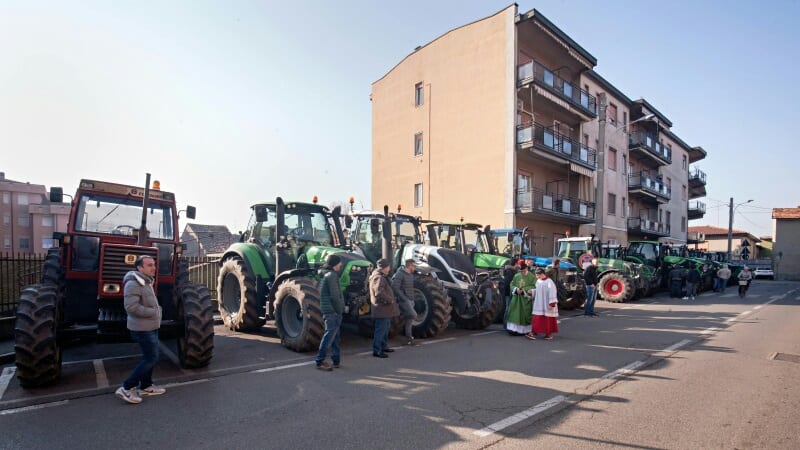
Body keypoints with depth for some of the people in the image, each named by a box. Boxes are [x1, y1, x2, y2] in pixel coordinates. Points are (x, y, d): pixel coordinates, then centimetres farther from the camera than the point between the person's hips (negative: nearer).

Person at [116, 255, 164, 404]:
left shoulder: (146, 282, 14)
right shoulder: (133, 283, -20)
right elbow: (131, 307, -29)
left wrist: (156, 308, 10)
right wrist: (153, 312, -20)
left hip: (150, 327, 10)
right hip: (143, 329, -10)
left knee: (150, 357, 17)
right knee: (151, 358, -7)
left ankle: (146, 386, 28)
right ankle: (126, 388, 2)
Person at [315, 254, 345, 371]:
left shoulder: (326, 275, 16)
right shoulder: (331, 275, -14)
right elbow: (334, 295, -20)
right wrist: (339, 310, -12)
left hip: (329, 310, 10)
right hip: (332, 310, -10)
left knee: (335, 335, 14)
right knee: (329, 335, -6)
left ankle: (336, 360, 20)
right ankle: (320, 361, -2)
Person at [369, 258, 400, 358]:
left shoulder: (380, 277, 17)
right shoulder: (378, 278, -19)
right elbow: (379, 292, -31)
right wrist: (390, 300, -20)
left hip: (385, 309, 11)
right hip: (382, 308, -11)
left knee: (385, 329, 21)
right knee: (380, 330, -6)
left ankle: (384, 346, 33)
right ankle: (377, 350, 0)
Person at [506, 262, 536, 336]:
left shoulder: (531, 277, -3)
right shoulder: (516, 276, 9)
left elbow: (533, 287, -10)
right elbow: (512, 285, 10)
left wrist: (523, 290, -19)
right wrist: (516, 289, -11)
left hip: (526, 298, -3)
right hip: (516, 298, 4)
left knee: (525, 314, -1)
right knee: (515, 313, 0)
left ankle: (525, 330, 10)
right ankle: (514, 329, 5)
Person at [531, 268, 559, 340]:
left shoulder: (549, 282, -17)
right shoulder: (538, 281, 7)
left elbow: (552, 293, -18)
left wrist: (551, 303, -20)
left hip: (546, 305, -7)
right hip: (539, 304, 7)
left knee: (548, 320, 4)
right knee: (536, 319, 4)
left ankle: (549, 334, 16)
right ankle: (534, 333, 6)